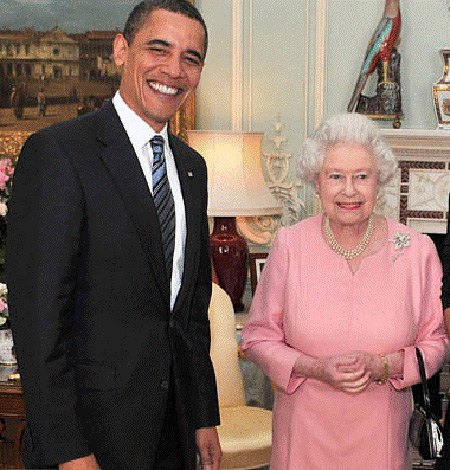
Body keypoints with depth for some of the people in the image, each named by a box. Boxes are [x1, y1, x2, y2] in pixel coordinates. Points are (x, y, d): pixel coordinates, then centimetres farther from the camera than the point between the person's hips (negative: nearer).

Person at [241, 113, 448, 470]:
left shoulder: (416, 250, -6)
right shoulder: (290, 245, -6)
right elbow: (258, 337, -1)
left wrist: (381, 366, -16)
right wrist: (315, 368, -17)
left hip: (380, 433, 0)